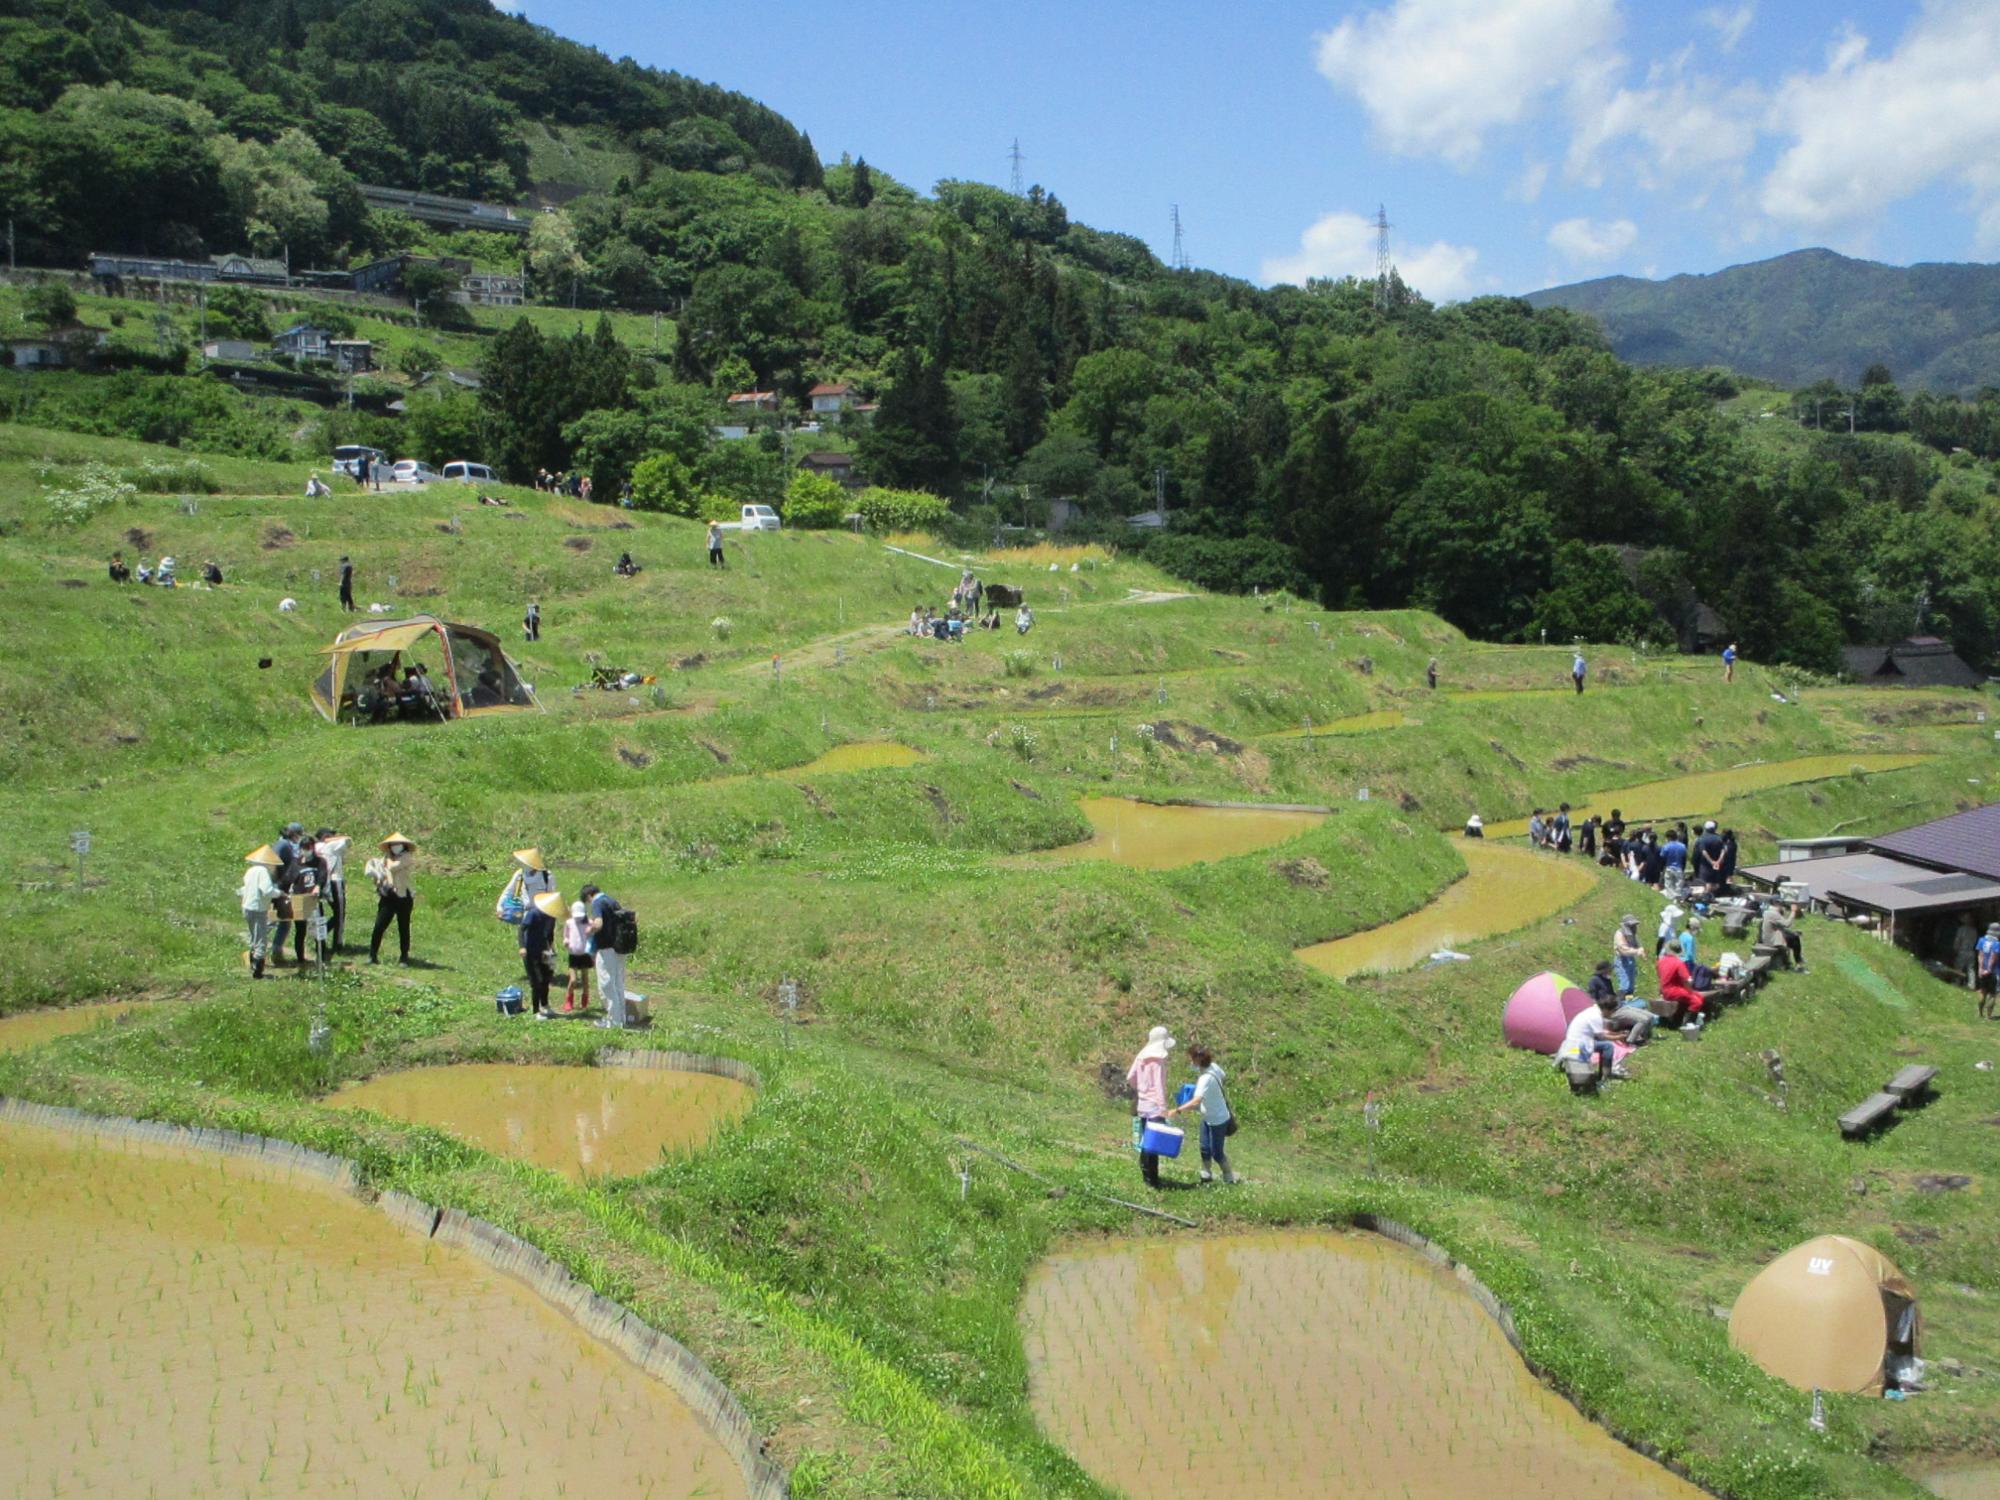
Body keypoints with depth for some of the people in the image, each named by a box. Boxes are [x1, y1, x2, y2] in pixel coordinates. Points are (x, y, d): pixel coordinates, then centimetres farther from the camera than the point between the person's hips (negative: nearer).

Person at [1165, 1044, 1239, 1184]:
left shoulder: (1206, 1079, -34)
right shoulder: (1213, 1066, -10)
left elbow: (1196, 1101, -46)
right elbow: (1223, 1076, 13)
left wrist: (1177, 1110, -48)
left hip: (1218, 1120, -8)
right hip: (1208, 1118, 8)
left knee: (1217, 1153, 7)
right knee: (1205, 1149, 17)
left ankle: (1230, 1178, 26)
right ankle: (1206, 1174, 33)